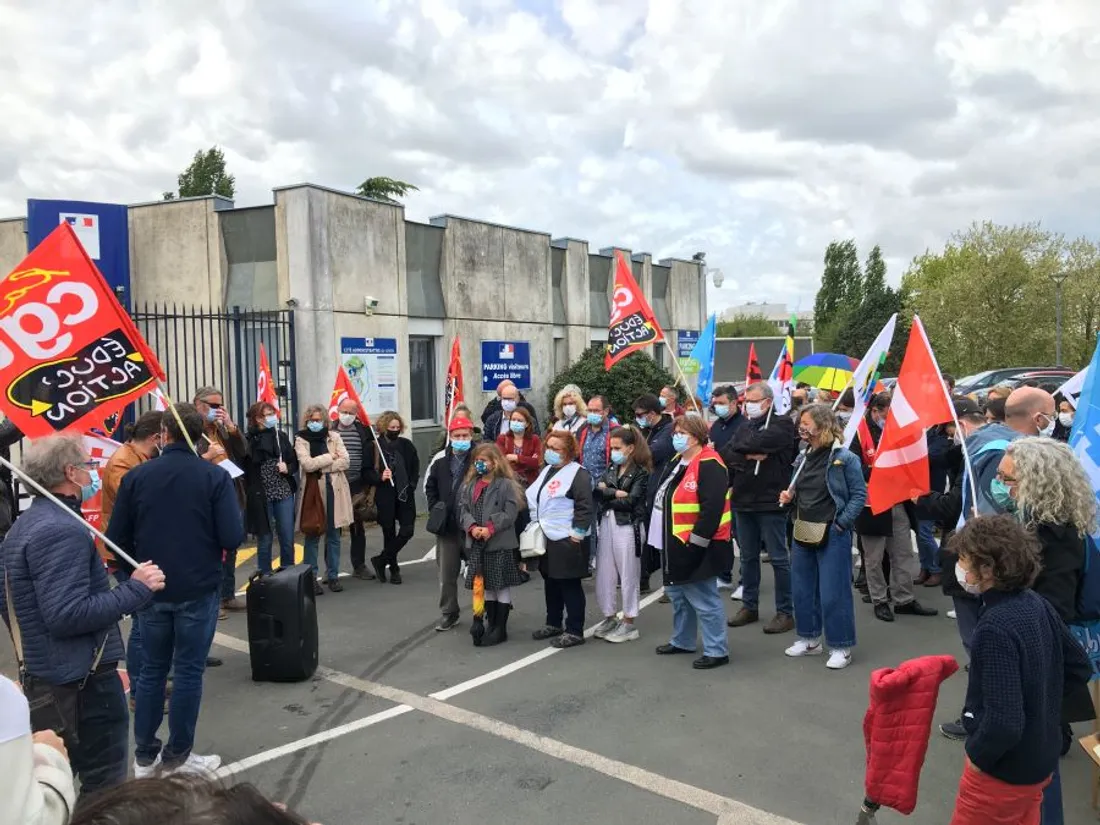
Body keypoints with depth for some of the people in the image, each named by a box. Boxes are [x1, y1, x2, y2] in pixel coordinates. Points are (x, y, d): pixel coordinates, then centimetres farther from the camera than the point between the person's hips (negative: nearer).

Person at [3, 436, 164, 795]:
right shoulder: (62, 530, -22)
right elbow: (67, 616, -30)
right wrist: (136, 589, -23)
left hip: (42, 674, 10)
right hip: (81, 679, -10)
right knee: (102, 790, 2)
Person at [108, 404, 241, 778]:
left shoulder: (136, 476, -4)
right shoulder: (215, 476, -12)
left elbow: (117, 539, -2)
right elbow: (233, 538, -17)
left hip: (152, 590, 3)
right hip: (198, 590, -3)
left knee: (152, 669, 16)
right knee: (188, 671, 8)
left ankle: (144, 755, 25)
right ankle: (178, 757, 17)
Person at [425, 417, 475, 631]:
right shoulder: (440, 459, 5)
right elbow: (429, 485, 19)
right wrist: (435, 508, 8)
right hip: (446, 525, 4)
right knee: (447, 572, 9)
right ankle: (448, 613, 22)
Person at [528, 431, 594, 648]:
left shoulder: (578, 474, -14)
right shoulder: (547, 470, 14)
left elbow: (585, 507, -18)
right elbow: (534, 498, 24)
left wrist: (577, 533, -19)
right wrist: (537, 525, 18)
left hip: (567, 540, -9)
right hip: (547, 538, 9)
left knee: (570, 585, -1)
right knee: (551, 582, 17)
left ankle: (575, 631, 8)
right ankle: (553, 623, 31)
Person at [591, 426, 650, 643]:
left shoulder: (641, 472, -7)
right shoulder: (611, 469, 13)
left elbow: (630, 501, -15)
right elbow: (597, 491, 0)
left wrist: (607, 498, -4)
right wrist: (616, 492, -14)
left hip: (628, 527, -6)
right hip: (606, 524, 7)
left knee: (628, 576, 3)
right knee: (604, 575, 10)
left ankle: (629, 624, 16)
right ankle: (609, 619, 26)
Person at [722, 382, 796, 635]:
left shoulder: (782, 424, -5)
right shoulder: (745, 427, 14)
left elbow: (760, 441, -21)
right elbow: (725, 454, 3)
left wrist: (738, 447, -3)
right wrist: (747, 456, -15)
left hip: (770, 502, -6)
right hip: (743, 501, 6)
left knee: (779, 558, 1)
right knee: (748, 557, 14)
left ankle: (785, 612, 10)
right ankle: (749, 606, 25)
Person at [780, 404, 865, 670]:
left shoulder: (844, 458, -11)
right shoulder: (803, 458, 9)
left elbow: (859, 495, -10)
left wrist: (841, 523, -16)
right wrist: (788, 498, -2)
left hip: (832, 535, -7)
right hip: (802, 532, 7)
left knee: (833, 593, -1)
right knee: (802, 588, 14)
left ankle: (841, 647, 14)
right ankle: (809, 639, 30)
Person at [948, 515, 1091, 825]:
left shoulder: (995, 629, -31)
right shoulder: (1037, 604, -5)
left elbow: (1004, 723, -32)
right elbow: (1079, 668, 9)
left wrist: (977, 755, -16)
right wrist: (1040, 703, 11)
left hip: (1004, 771, -8)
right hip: (1041, 759, 8)